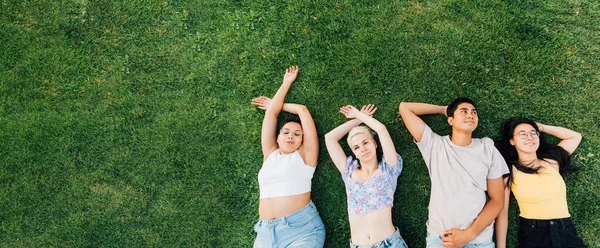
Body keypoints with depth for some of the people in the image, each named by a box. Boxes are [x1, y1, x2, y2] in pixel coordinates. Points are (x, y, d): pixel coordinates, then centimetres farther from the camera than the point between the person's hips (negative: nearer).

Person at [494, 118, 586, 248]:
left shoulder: (552, 162, 7)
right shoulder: (509, 172, -3)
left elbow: (575, 136, 21)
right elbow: (502, 212, -3)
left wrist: (542, 127, 15)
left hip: (566, 232, 3)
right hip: (531, 235, -3)